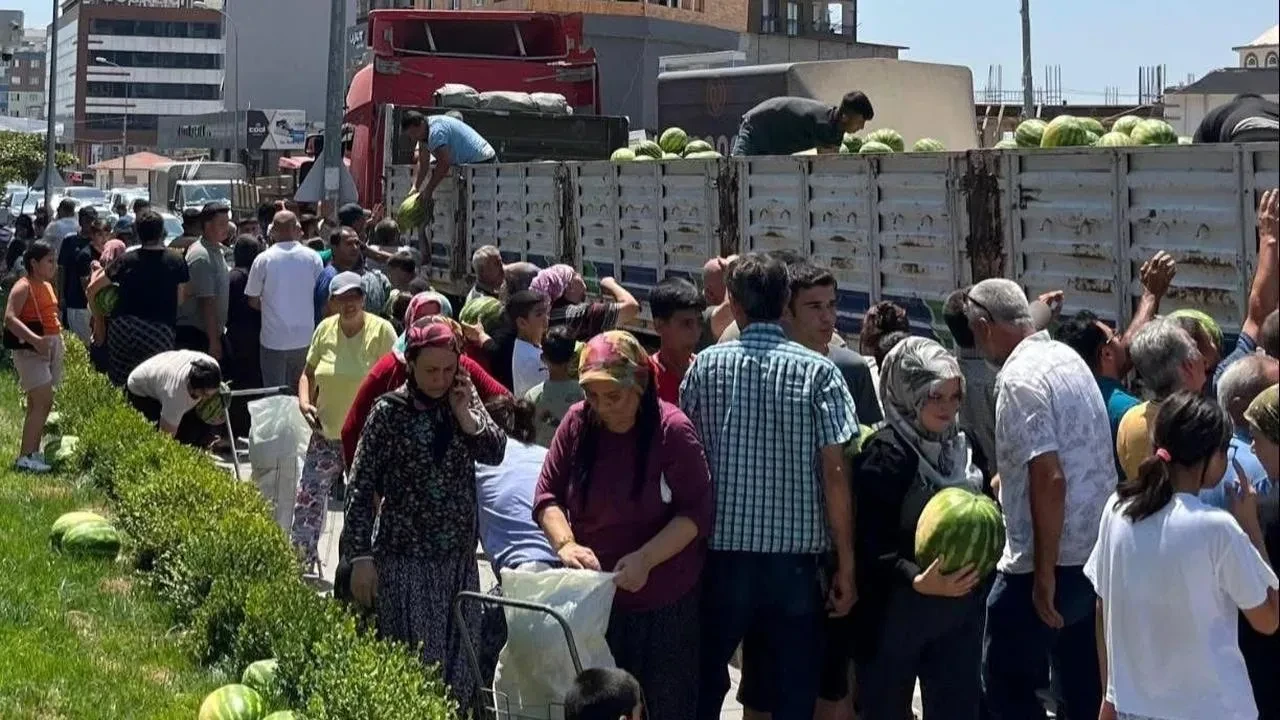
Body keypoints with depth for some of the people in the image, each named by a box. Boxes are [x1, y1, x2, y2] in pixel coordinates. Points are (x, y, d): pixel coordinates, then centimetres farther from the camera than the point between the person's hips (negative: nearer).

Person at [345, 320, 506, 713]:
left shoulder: (465, 399, 5)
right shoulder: (389, 412, -7)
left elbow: (495, 452, -4)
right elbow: (361, 489, -6)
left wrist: (464, 411, -14)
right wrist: (361, 558, -8)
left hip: (459, 559, 4)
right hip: (405, 561, -4)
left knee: (458, 666, 9)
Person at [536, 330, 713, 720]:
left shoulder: (673, 430, -13)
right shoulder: (577, 423, -2)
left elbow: (696, 512, -12)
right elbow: (547, 492, 1)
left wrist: (645, 558, -25)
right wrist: (565, 543, -18)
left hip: (664, 600, -3)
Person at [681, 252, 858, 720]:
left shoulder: (706, 366, 0)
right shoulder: (818, 372, -5)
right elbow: (833, 473, -9)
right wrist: (846, 565, -3)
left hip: (722, 552, 2)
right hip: (796, 558, -1)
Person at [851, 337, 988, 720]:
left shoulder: (962, 446, 8)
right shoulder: (885, 454, -14)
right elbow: (873, 546, -19)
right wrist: (919, 580, -34)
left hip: (960, 608, 6)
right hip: (896, 611, -6)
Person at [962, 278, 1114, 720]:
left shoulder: (1020, 378, -17)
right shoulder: (1068, 357, 10)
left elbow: (1049, 479, -24)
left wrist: (1044, 573, -19)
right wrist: (1004, 482, 35)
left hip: (1052, 559, -9)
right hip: (1095, 551, 9)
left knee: (1005, 682, 3)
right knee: (1084, 684, 15)